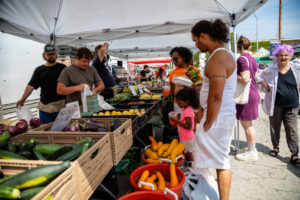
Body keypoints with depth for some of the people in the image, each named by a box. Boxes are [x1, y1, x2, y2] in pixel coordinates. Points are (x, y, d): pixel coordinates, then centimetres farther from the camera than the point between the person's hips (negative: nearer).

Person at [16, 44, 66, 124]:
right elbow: (31, 86, 7)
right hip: (44, 107, 2)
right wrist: (23, 99, -3)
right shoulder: (39, 70, 11)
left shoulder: (62, 67, 4)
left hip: (61, 106, -2)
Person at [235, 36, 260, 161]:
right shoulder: (252, 59, 11)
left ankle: (252, 153, 12)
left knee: (246, 124, 1)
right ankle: (251, 150, 26)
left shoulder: (242, 59, -15)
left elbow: (245, 79, -24)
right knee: (247, 124, 16)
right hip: (253, 93, 9)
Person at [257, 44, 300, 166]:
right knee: (275, 127, 14)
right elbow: (259, 77, 9)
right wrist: (266, 86, -3)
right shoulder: (271, 70, -3)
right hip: (275, 105, 0)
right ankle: (276, 147, 34)